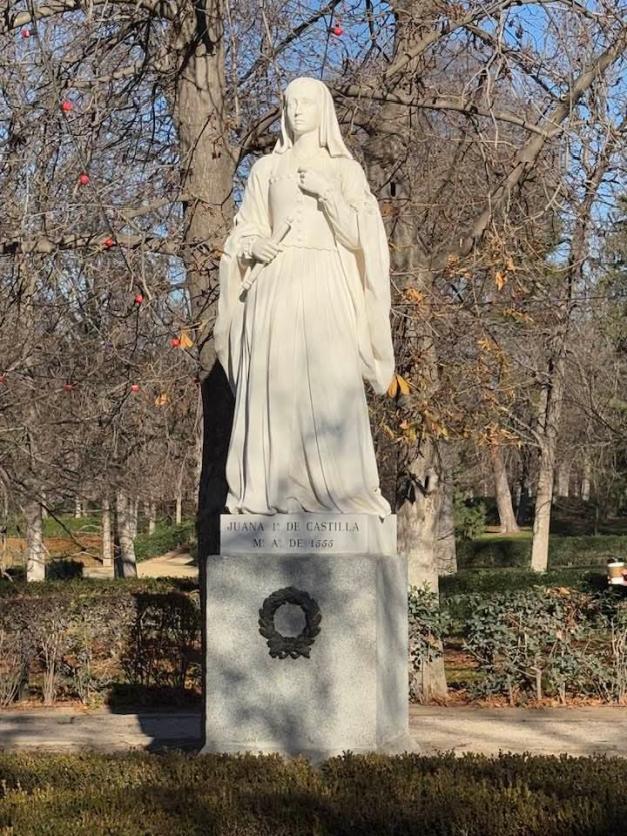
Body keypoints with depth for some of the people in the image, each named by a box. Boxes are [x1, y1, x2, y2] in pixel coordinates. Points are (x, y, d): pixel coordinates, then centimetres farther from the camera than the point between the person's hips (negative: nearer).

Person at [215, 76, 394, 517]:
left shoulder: (346, 170, 13)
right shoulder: (267, 168, 17)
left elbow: (357, 234, 3)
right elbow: (245, 231, 15)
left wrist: (326, 192, -8)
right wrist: (252, 245, -7)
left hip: (324, 288, -1)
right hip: (275, 287, 1)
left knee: (330, 388, -12)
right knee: (273, 384, -7)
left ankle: (339, 489, -12)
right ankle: (271, 490, -7)